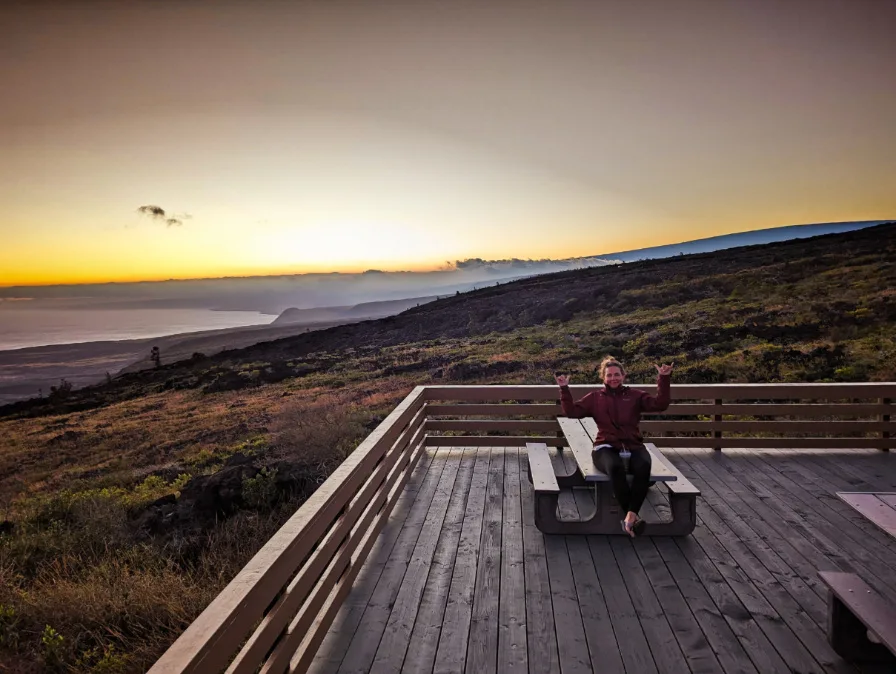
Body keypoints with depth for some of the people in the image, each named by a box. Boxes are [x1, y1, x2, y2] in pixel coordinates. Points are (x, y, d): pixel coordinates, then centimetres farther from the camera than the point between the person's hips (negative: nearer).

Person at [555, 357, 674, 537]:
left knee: (643, 466, -37)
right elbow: (572, 411, 10)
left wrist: (664, 379, -2)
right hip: (606, 447, -1)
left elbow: (660, 404, 6)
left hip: (633, 446, 1)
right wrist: (565, 389, 1)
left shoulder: (635, 395, 18)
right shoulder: (595, 397, 18)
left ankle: (630, 516, -38)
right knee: (615, 466, -39)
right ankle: (632, 516, -35)